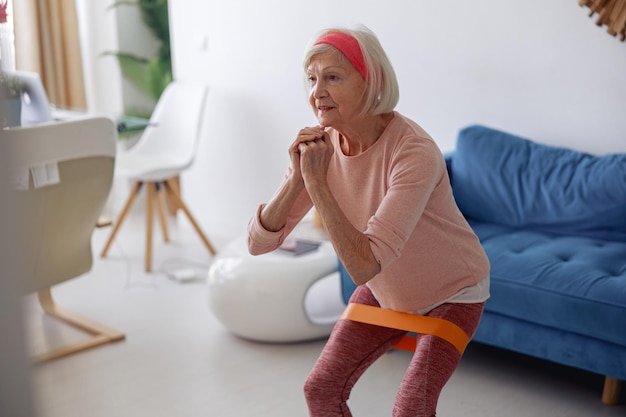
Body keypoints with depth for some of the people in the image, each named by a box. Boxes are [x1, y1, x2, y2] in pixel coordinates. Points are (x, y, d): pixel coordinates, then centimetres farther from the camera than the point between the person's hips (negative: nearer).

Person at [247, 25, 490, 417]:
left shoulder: (414, 152, -34)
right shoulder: (320, 144, -16)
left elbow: (364, 265, -38)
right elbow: (258, 243, -16)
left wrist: (317, 182, -38)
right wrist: (297, 178, -30)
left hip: (450, 293, -5)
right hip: (385, 291, 5)